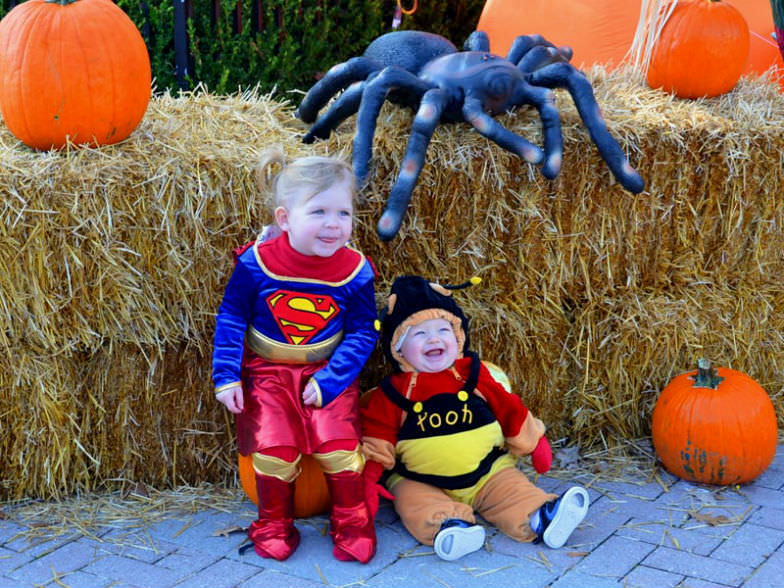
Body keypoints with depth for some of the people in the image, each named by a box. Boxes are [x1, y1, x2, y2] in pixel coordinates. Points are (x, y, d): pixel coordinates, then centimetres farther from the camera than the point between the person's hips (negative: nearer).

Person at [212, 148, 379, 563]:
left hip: (328, 371, 0)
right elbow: (231, 318, -3)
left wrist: (329, 381, -15)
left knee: (337, 443, -14)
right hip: (268, 371, 0)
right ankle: (274, 525, 11)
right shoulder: (256, 263, -15)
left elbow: (363, 333, -6)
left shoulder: (355, 271, -12)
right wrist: (226, 375, -9)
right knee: (274, 446, -13)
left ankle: (352, 523, 7)